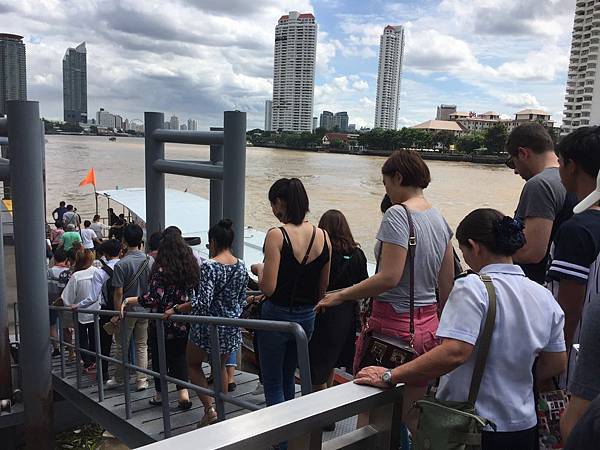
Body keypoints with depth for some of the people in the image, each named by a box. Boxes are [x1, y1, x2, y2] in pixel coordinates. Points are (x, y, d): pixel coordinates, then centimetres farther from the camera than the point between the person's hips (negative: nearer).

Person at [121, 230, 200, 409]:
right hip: (183, 325, 5)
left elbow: (154, 298, -19)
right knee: (179, 357, 15)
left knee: (160, 359, 13)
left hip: (163, 325, -4)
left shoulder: (161, 270, -14)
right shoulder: (192, 269, 2)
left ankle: (160, 395, 26)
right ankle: (183, 393, 3)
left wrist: (128, 300, -12)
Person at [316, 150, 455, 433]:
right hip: (427, 327, 8)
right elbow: (446, 285, 14)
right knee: (411, 416, 18)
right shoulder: (439, 219, 10)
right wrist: (438, 325, 24)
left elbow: (389, 277, -22)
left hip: (394, 324, -8)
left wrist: (341, 296, -13)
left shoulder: (397, 214, -14)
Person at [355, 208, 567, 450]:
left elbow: (454, 352, -30)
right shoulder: (545, 297, 1)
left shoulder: (473, 288, -20)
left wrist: (390, 377, -25)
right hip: (524, 425, 7)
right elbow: (557, 364, 7)